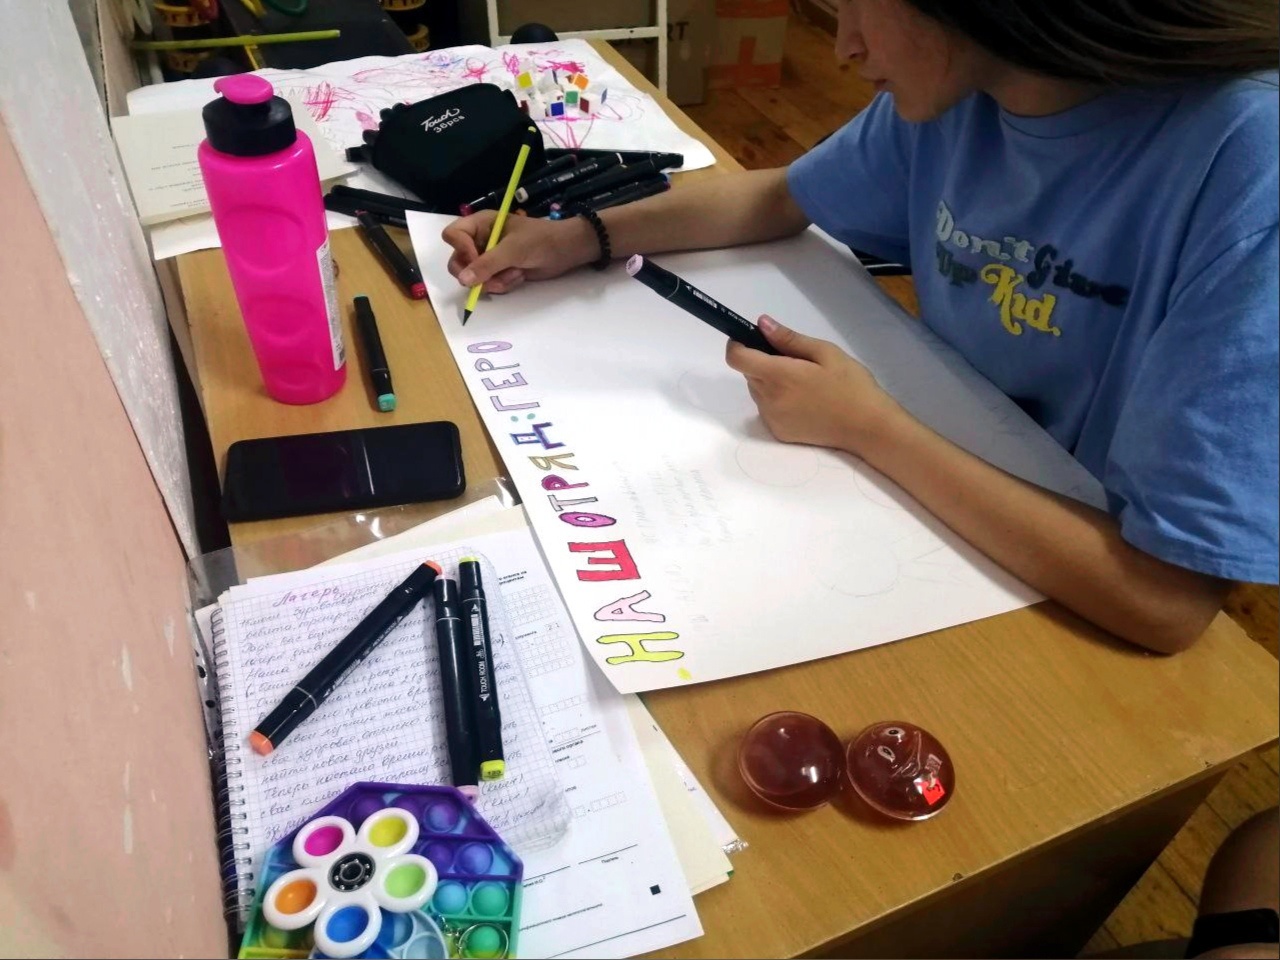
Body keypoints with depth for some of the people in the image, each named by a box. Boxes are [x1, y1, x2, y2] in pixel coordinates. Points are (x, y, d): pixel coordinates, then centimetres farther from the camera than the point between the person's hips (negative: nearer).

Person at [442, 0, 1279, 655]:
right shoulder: (952, 88, -9)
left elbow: (1168, 599, -31)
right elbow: (780, 199, 10)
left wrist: (868, 426, -25)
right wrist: (581, 235, -2)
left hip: (1074, 627, -5)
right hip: (948, 523, 5)